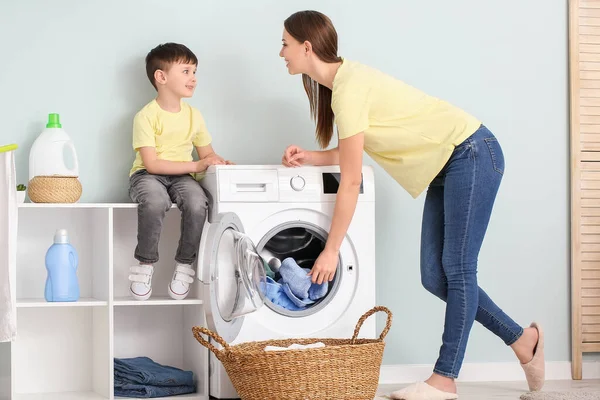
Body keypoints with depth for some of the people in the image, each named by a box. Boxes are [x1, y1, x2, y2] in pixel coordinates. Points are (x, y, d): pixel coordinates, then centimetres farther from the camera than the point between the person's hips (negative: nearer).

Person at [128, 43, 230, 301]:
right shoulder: (146, 116, -10)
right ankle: (146, 265, -19)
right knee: (155, 201, -39)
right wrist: (195, 166, -21)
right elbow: (152, 164, -17)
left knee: (197, 203, -30)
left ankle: (184, 266, -12)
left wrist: (219, 163, -12)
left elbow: (207, 154, 13)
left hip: (181, 176, 4)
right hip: (147, 175, -4)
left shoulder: (193, 115, 7)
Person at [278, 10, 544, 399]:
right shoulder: (342, 80, 5)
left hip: (472, 154, -9)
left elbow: (351, 181, -22)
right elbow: (350, 151, 8)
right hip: (444, 167, 10)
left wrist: (331, 250, -17)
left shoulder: (350, 88, -23)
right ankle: (523, 340, 19)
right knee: (435, 276, 6)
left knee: (457, 269, -7)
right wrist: (309, 157, -8)